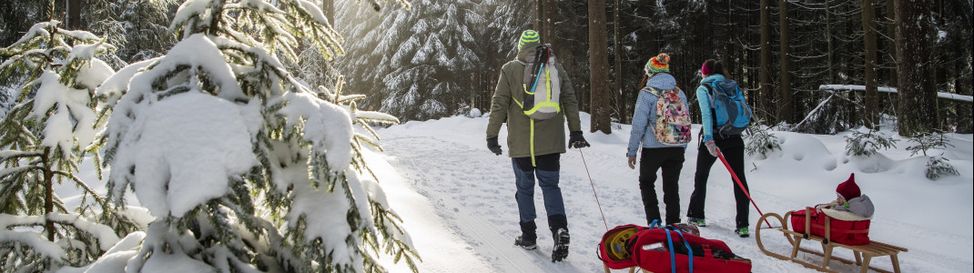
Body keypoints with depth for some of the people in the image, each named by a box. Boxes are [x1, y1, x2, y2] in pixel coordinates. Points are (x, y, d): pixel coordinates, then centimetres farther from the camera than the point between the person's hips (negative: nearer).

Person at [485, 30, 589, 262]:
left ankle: (529, 236, 17)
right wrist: (575, 131, 12)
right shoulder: (555, 67, 6)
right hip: (551, 141, 2)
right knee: (550, 185, 9)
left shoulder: (510, 70, -3)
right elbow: (570, 100, 6)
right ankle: (559, 228, -13)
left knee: (525, 187, 11)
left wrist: (492, 135, 2)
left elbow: (499, 104, -4)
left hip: (521, 142, -2)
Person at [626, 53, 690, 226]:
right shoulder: (679, 93, 6)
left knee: (646, 183, 16)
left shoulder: (647, 93, -9)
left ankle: (654, 222, 7)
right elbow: (686, 122, 10)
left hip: (653, 148, -4)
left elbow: (638, 125, -11)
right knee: (672, 186, 14)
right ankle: (673, 225, 14)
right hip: (677, 148, 4)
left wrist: (632, 151, -4)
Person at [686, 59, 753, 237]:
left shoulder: (703, 88, -1)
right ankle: (742, 225, -3)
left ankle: (696, 216, 25)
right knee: (739, 179, 3)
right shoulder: (733, 86, 12)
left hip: (714, 137, -3)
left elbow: (706, 114, -14)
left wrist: (709, 139, -20)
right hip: (734, 139, 3)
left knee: (701, 176, 16)